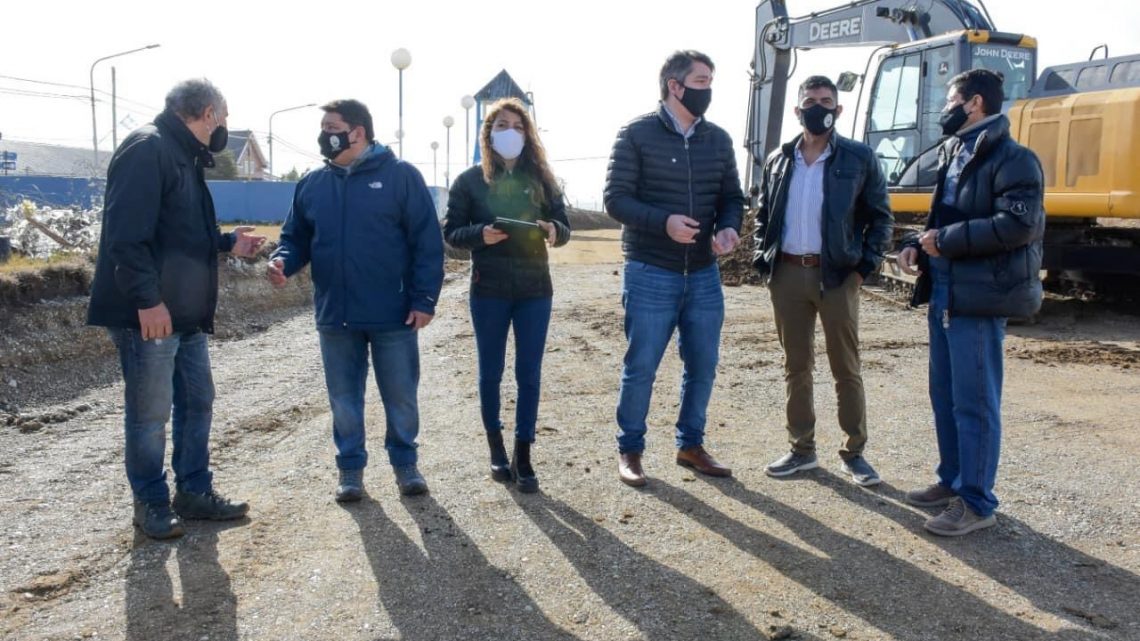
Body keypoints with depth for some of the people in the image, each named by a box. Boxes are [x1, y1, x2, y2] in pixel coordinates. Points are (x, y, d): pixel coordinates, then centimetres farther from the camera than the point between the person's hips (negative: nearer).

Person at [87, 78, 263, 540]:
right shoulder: (146, 149, -14)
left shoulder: (183, 156, 17)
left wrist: (227, 243, 17)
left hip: (187, 313, 10)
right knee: (149, 412, 2)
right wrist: (147, 299, -26)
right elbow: (126, 235, -23)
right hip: (150, 314, -10)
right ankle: (151, 502, 18)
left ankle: (194, 492, 27)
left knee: (197, 402, 15)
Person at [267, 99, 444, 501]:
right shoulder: (311, 184, 8)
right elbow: (297, 238, 14)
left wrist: (424, 300, -12)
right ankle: (351, 467, 27)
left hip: (394, 315, -3)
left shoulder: (401, 176, -5)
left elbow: (427, 242, -7)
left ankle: (405, 462, 27)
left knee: (400, 395, 8)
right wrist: (283, 261, -10)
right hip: (335, 316, 4)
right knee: (344, 398, 12)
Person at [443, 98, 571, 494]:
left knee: (529, 374, 2)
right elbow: (451, 232, 1)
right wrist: (480, 234, -20)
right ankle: (496, 448, 24)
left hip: (535, 289, 2)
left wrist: (553, 231, -16)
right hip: (489, 290, -1)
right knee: (491, 372, 7)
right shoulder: (470, 180, 1)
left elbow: (564, 228, 7)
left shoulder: (541, 179, 7)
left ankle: (523, 455, 10)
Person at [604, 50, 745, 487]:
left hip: (704, 275, 5)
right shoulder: (637, 134, -6)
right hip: (650, 274, -5)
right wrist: (663, 221, -24)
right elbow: (616, 199, -9)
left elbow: (731, 196, 14)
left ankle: (690, 444, 29)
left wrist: (729, 228, -9)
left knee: (702, 366, 11)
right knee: (641, 368, 2)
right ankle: (629, 449, 19)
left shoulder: (718, 139, 9)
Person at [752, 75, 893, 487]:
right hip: (787, 273, 3)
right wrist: (763, 259, 4)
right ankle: (802, 449, 22)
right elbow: (762, 214, 16)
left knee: (846, 368, 5)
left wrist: (865, 265, -7)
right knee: (796, 366, 10)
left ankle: (854, 452, 16)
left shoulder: (859, 158, 0)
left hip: (836, 274, -3)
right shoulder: (778, 160, 9)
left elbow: (880, 216, 3)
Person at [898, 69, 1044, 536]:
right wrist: (918, 245, 5)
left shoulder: (1012, 159, -11)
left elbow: (1019, 224, -23)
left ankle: (976, 502, 8)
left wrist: (945, 240, -19)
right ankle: (952, 481, 30)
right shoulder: (953, 155, 18)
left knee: (974, 402, -3)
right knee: (944, 395, 16)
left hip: (979, 298, -9)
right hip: (943, 294, 9)